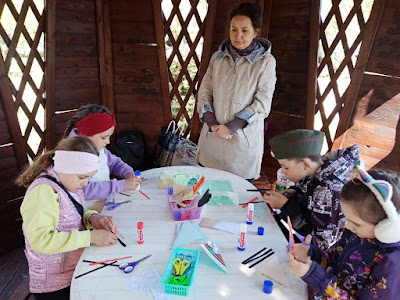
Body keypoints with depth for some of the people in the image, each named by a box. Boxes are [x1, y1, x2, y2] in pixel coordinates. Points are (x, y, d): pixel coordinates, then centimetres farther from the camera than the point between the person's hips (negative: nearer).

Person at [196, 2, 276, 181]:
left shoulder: (265, 62, -3)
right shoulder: (217, 57, 7)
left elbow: (262, 104, -8)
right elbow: (204, 93, 6)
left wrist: (231, 127, -15)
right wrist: (213, 124, -8)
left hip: (244, 141, -2)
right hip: (212, 138, 3)